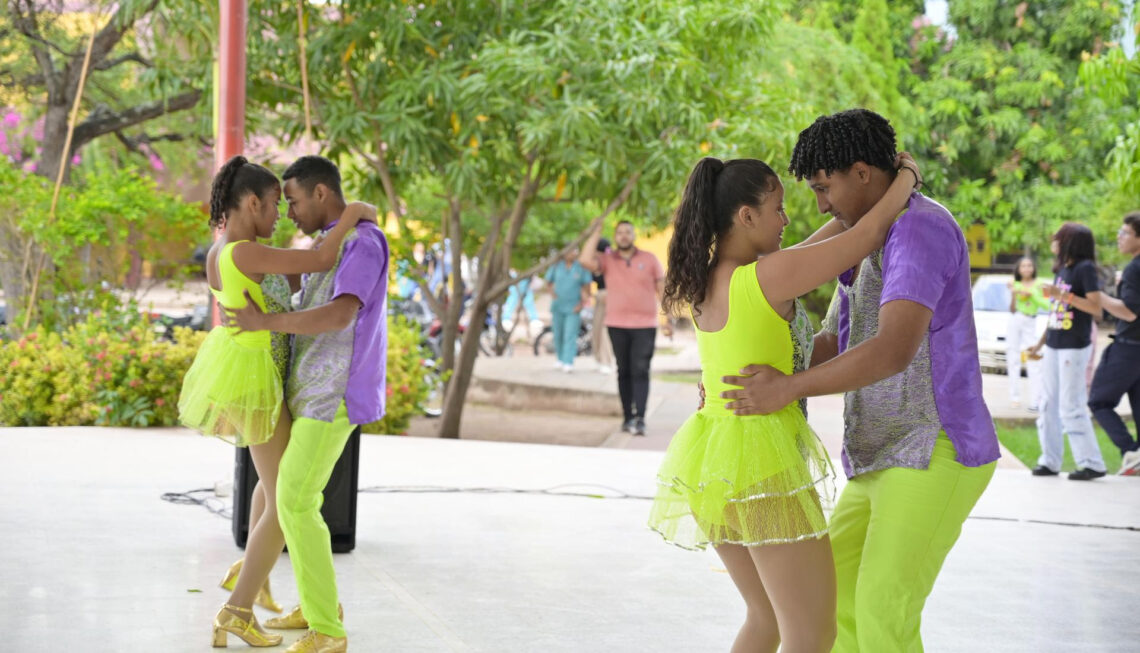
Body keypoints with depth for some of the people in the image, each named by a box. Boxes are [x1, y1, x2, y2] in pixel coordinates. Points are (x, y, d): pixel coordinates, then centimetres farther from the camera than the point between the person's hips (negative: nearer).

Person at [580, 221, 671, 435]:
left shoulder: (649, 259, 5)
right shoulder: (607, 260, 4)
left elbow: (662, 289, 7)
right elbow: (585, 260, -15)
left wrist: (668, 319, 1)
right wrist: (596, 233, -6)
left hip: (645, 325, -1)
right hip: (617, 326, 2)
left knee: (640, 372, -10)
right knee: (624, 372, 8)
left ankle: (640, 419, -15)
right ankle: (627, 417, 15)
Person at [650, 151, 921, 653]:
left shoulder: (706, 278, 7)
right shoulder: (766, 276, -17)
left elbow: (799, 265, 22)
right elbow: (869, 236, -9)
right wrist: (906, 177, 8)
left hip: (715, 459, 9)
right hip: (763, 464, -9)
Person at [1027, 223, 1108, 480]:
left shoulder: (1085, 268, -11)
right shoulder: (1062, 269, 13)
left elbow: (1095, 307, -19)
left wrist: (1062, 294, -23)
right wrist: (1040, 343, 19)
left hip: (1074, 348, -8)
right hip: (1054, 346, 8)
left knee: (1071, 407, -9)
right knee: (1049, 405, 9)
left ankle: (1092, 464, -3)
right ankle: (1050, 461, 15)